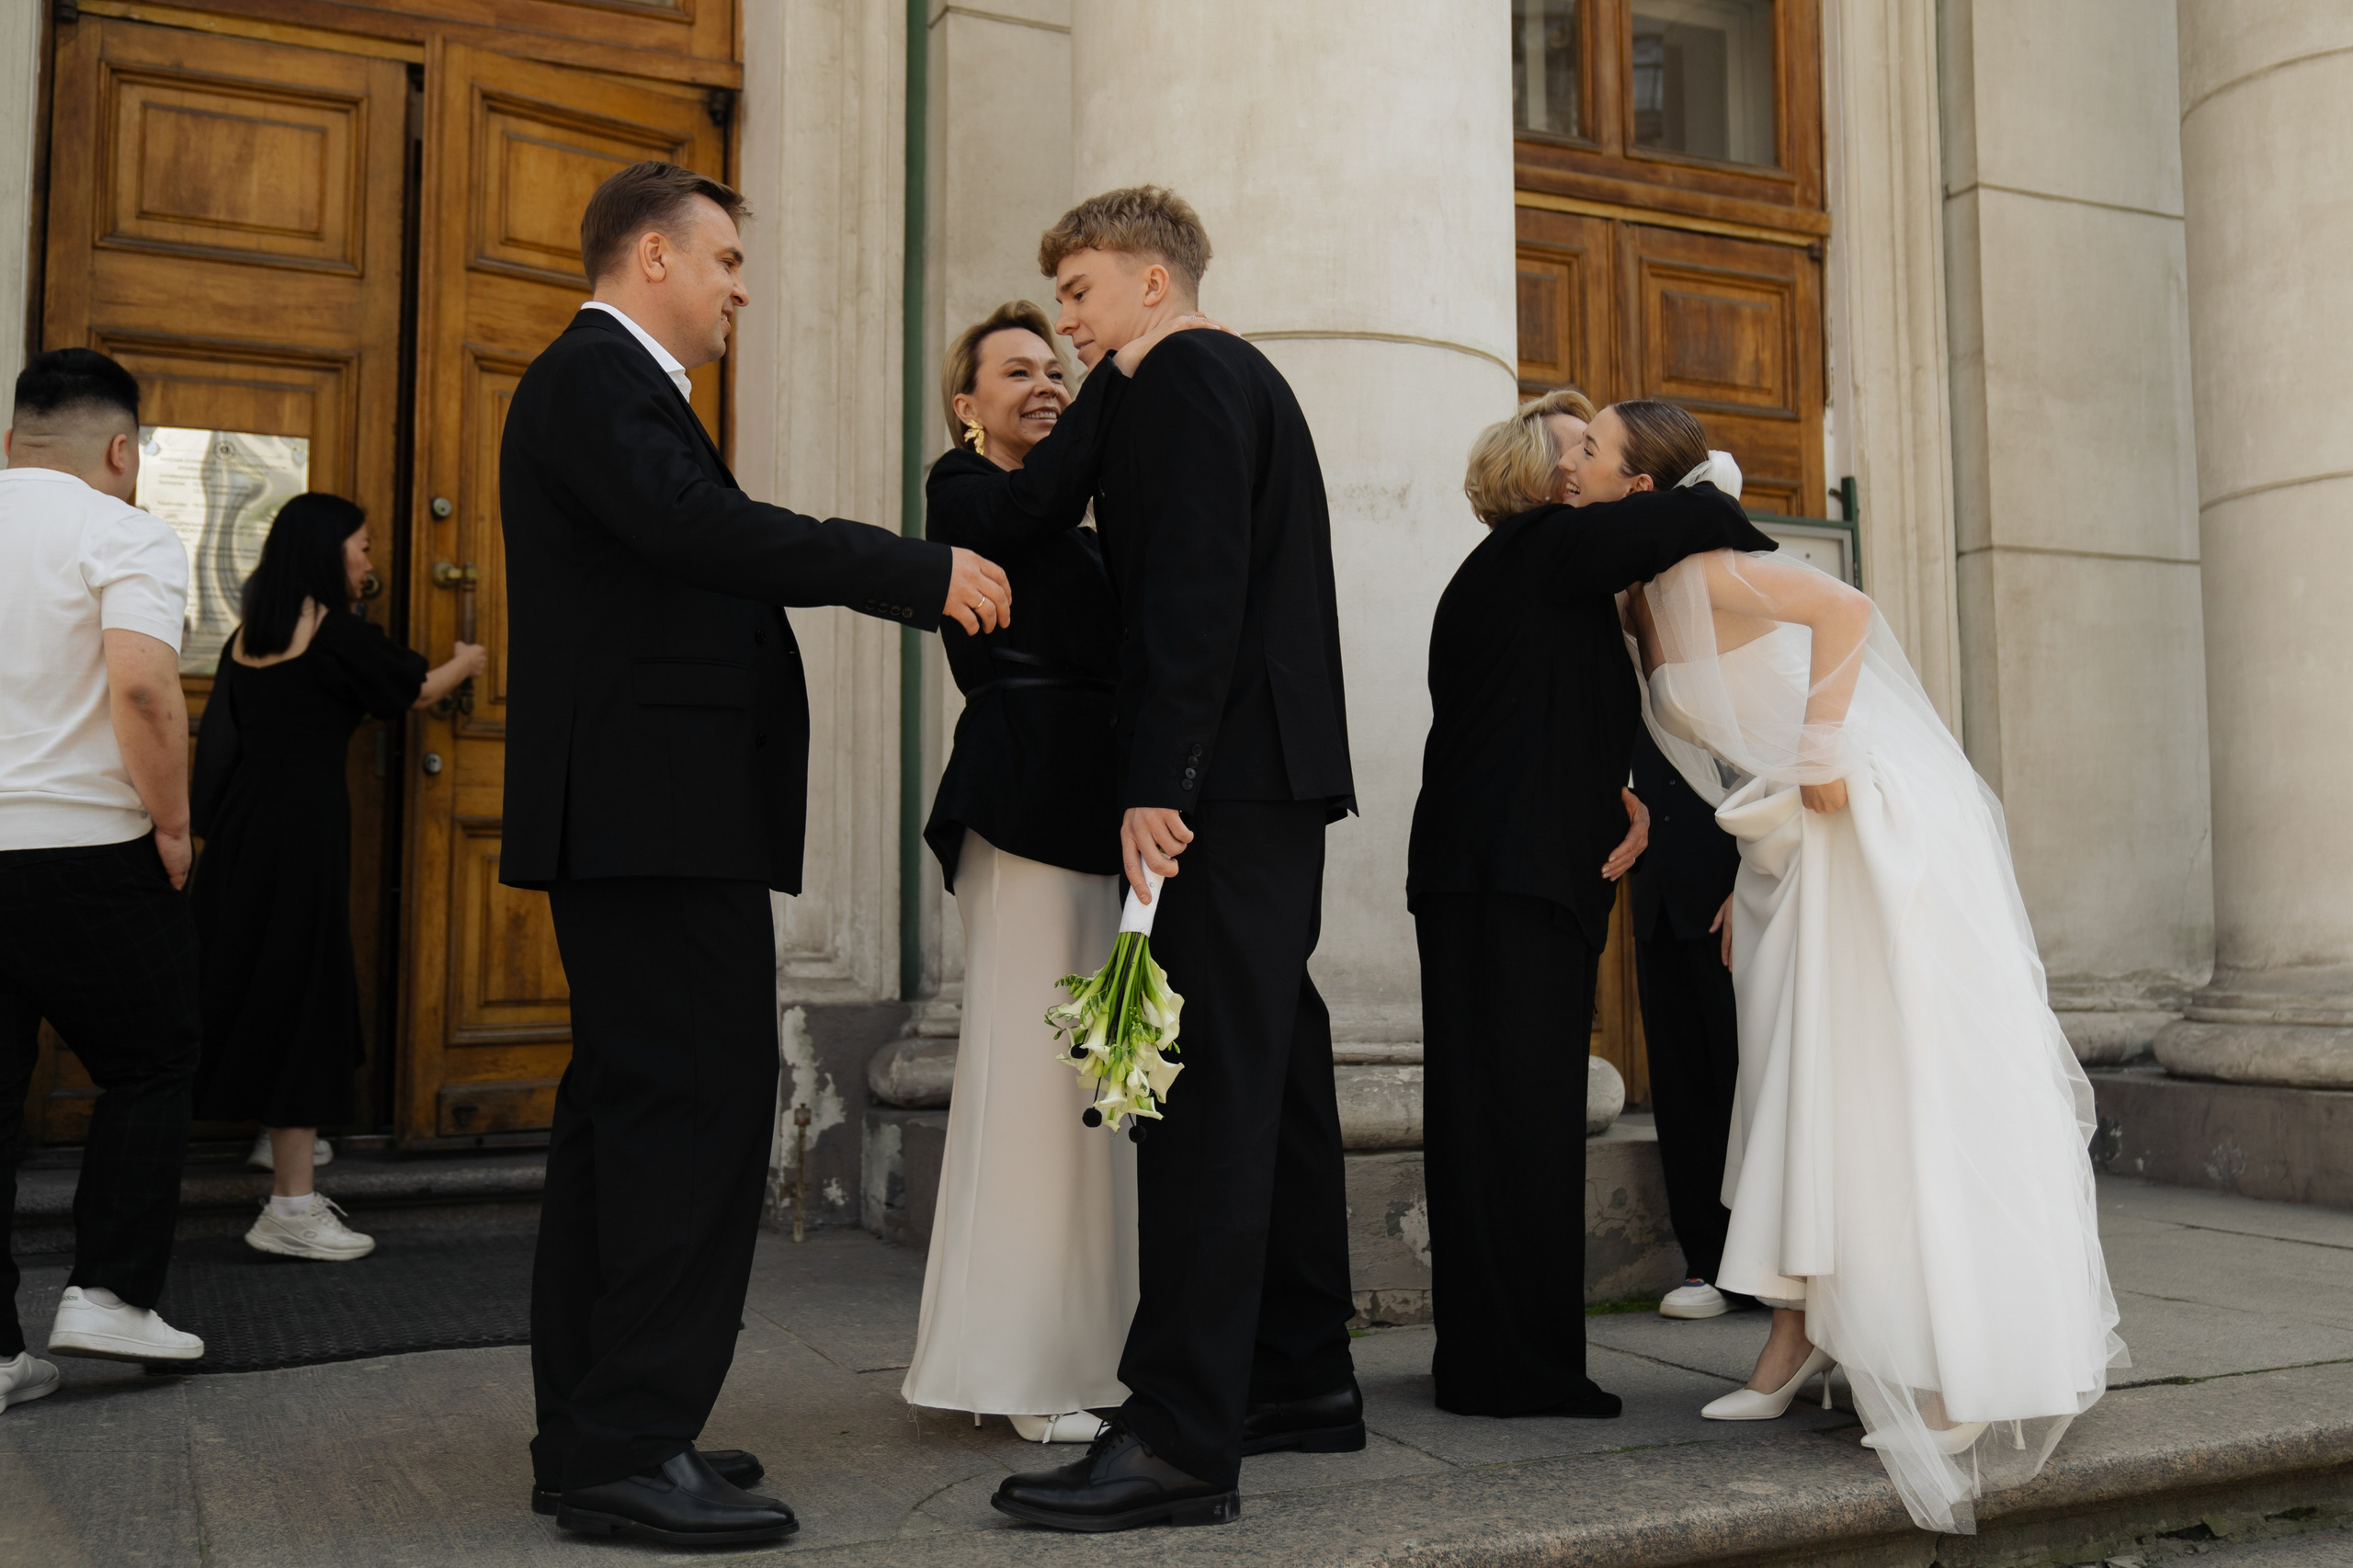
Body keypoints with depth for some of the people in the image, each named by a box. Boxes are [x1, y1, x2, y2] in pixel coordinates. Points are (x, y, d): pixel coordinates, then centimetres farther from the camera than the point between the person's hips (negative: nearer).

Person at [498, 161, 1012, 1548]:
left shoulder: (607, 381, 25)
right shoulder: (601, 377, -8)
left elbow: (693, 562, 19)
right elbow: (708, 529, -24)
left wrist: (915, 581, 13)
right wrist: (923, 574, -20)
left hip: (631, 812, 11)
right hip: (661, 808, -11)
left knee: (627, 1108, 11)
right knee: (702, 1103, -11)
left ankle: (592, 1437, 18)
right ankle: (634, 1448, -6)